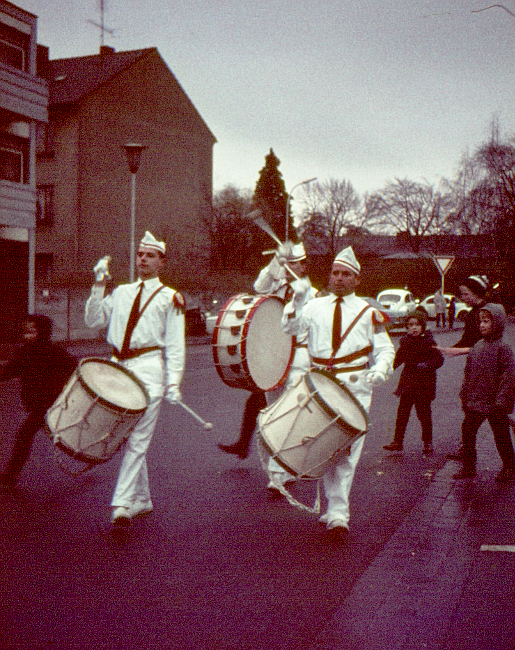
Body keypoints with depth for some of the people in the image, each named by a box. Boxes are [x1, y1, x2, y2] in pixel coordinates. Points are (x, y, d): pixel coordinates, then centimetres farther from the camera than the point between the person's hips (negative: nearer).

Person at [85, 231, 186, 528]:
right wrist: (99, 288, 1)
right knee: (125, 436, 9)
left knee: (138, 439, -10)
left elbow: (175, 345, -1)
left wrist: (173, 382, -10)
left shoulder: (170, 298, 4)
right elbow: (94, 320, 11)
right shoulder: (121, 293, 18)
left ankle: (123, 503, -10)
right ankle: (143, 499, 22)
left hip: (148, 370, -5)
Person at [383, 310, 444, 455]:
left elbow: (439, 359, -8)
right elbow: (398, 360, 5)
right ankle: (397, 441, 13)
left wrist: (427, 365, -22)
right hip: (408, 382, 4)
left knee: (424, 414, 4)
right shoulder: (405, 340, 6)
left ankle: (428, 443, 17)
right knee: (402, 413, 5)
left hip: (424, 384, -4)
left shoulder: (428, 341, -7)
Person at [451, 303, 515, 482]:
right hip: (475, 403, 6)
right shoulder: (477, 347, 7)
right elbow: (468, 373, 14)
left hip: (494, 405, -6)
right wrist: (464, 395, 11)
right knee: (467, 431, 6)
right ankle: (468, 467, 19)